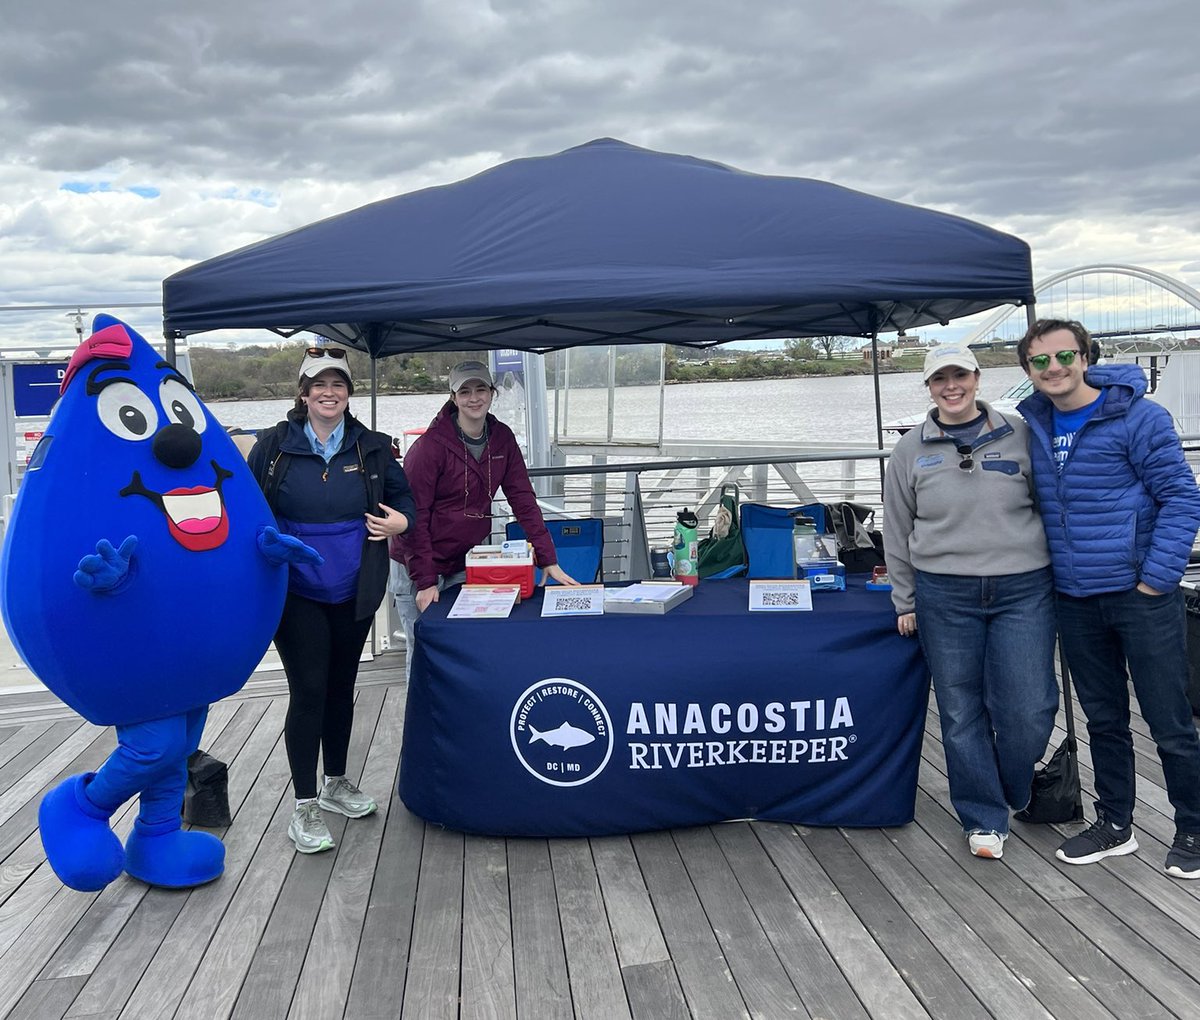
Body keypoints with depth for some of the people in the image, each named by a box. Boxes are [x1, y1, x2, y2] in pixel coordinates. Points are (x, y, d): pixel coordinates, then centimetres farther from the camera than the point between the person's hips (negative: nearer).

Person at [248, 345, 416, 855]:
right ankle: (304, 806, 10)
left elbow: (402, 495, 13)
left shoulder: (372, 447, 2)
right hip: (295, 591, -3)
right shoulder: (274, 445, -3)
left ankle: (335, 783, 35)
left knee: (341, 687, 16)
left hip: (352, 592, 3)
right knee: (308, 689, -4)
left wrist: (400, 520, -9)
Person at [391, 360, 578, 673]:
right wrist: (425, 582, -19)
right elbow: (414, 517, -16)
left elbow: (523, 500, -1)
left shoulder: (502, 438, -1)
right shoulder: (430, 445, -17)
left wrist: (548, 560, -7)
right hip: (417, 570, -5)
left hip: (465, 565, 5)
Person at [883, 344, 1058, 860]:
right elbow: (897, 533, 8)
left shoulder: (1019, 435, 2)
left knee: (1029, 709, 0)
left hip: (1024, 590, 0)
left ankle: (1014, 791, 29)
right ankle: (984, 818, 22)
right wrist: (905, 602, 7)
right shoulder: (911, 450, 4)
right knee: (961, 712, 6)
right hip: (944, 595, 1)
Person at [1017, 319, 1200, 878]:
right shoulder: (1029, 424, 4)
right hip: (1074, 599, 5)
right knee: (1104, 719, 17)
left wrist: (1155, 579, -15)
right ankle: (1114, 824, 31)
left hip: (1141, 594, -5)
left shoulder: (1138, 417, -10)